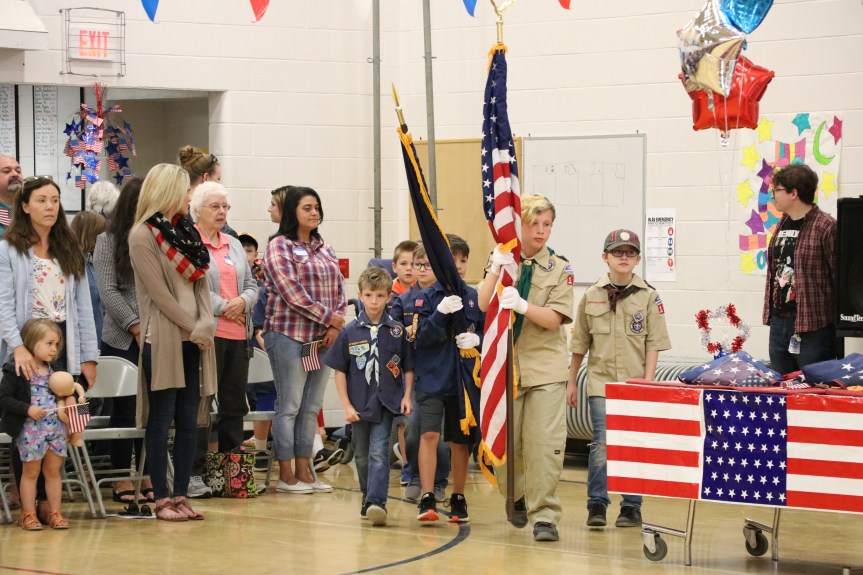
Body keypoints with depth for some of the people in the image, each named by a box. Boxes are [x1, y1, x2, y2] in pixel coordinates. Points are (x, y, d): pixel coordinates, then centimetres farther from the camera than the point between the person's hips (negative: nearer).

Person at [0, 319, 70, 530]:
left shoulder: (54, 370, 10)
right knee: (31, 472, 4)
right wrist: (27, 409, -21)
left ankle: (55, 512, 18)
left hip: (56, 427, 6)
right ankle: (28, 514, 12)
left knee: (53, 471, 11)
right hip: (30, 429, -6)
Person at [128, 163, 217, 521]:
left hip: (194, 340, 7)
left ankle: (181, 495, 12)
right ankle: (162, 499, 2)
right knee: (161, 420, -2)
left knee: (189, 421, 7)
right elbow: (159, 292, -12)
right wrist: (193, 329, -10)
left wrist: (206, 324, -5)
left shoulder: (185, 231, 14)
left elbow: (201, 281, 10)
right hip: (163, 340, -7)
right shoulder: (142, 236, -7)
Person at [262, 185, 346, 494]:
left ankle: (304, 472, 14)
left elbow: (339, 289, 13)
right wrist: (328, 317, -13)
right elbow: (291, 293, -15)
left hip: (323, 339, 7)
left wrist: (336, 325, -4)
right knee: (289, 406, -3)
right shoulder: (279, 246, -6)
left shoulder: (324, 249, 16)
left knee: (312, 407, 8)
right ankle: (286, 476, 3)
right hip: (290, 336, -7)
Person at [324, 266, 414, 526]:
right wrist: (346, 405, -3)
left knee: (379, 451, -13)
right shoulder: (350, 332, -1)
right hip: (359, 404, 2)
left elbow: (408, 368, 6)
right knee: (362, 456, 12)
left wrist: (406, 396, -4)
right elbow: (340, 370, 2)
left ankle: (377, 502, -20)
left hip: (386, 402, -2)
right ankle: (368, 498, 28)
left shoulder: (397, 331, -1)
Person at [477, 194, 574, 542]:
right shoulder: (500, 261, 5)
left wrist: (523, 305, -25)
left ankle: (544, 516, -5)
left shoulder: (559, 268, 2)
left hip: (545, 367, -2)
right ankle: (518, 498, 33)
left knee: (544, 443, -11)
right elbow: (483, 306, -9)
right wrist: (498, 267, -20)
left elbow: (555, 318, -8)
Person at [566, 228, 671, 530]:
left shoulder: (648, 296, 2)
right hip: (601, 381, 0)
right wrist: (572, 382, 11)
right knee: (602, 443, -7)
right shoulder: (591, 296, 5)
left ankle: (631, 507, 11)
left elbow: (654, 344, 0)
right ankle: (597, 505, 1)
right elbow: (580, 343, 11)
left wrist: (647, 382, -7)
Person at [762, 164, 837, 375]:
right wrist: (770, 313, 15)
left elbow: (839, 276, -13)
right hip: (779, 322, 8)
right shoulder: (783, 225, 13)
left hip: (813, 328, -8)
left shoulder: (825, 227, -13)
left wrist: (839, 322, -12)